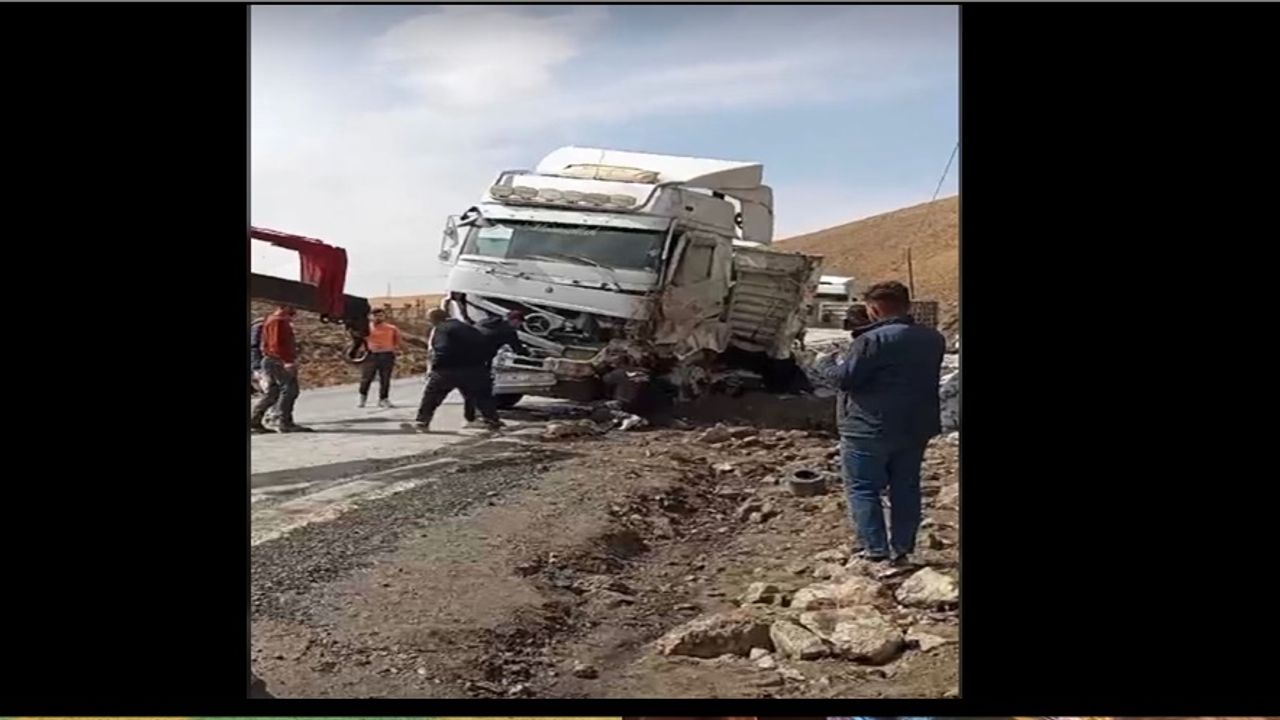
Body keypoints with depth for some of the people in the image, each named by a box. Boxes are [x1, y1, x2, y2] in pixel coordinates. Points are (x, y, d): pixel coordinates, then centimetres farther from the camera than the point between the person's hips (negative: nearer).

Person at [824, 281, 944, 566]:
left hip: (869, 429, -7)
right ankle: (902, 550, 19)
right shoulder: (933, 339, 4)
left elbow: (847, 378, -18)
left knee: (863, 490, 4)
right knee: (906, 490, 14)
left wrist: (832, 370, 5)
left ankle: (876, 552, 0)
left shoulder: (873, 340, -19)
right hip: (916, 429, 7)